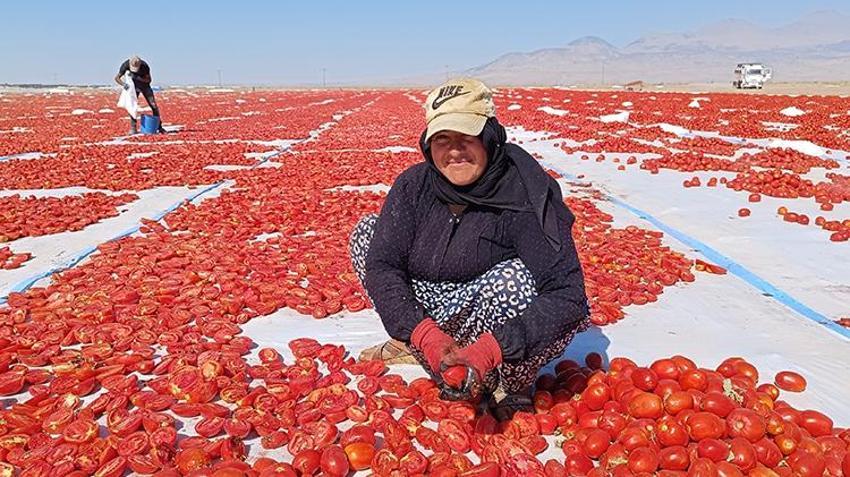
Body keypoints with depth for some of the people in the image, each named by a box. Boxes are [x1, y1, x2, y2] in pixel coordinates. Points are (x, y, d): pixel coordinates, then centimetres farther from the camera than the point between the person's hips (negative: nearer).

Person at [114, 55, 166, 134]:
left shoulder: (144, 66, -29)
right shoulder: (126, 65, -26)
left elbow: (149, 80, -21)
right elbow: (117, 78, -20)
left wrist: (138, 78, -38)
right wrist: (123, 84, -40)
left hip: (145, 85, 0)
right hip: (133, 86, 0)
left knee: (153, 105, -6)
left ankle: (159, 126, 6)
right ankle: (133, 129, -5)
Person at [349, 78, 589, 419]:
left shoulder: (525, 198, -24)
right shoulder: (415, 185, -10)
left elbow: (567, 295, -30)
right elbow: (381, 265, -15)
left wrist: (488, 351, -39)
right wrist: (425, 335, -29)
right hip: (423, 323, 4)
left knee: (513, 276, -37)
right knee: (367, 233, -5)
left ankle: (510, 386, -8)